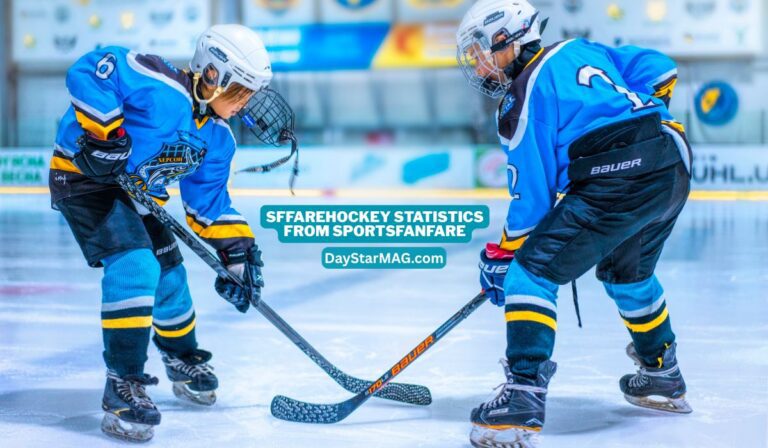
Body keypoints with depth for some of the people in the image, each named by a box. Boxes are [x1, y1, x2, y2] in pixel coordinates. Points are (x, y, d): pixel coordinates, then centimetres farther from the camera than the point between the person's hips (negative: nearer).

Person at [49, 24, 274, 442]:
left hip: (137, 194, 9)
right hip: (84, 174, -9)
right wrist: (104, 131, -36)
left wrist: (237, 251, 0)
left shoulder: (217, 138, 0)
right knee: (134, 265, -25)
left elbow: (209, 203, 8)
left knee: (169, 275, 16)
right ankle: (122, 388, -19)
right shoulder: (160, 85, -27)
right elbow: (88, 71, -33)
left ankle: (185, 362, 43)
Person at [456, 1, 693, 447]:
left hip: (615, 184, -9)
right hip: (676, 169, 9)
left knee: (531, 272, -6)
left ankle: (524, 399, -19)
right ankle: (663, 379, 47)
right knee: (627, 271, 32)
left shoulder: (523, 98, -2)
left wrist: (502, 255, 8)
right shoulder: (581, 51, 19)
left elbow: (532, 196, -3)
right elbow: (659, 68, 23)